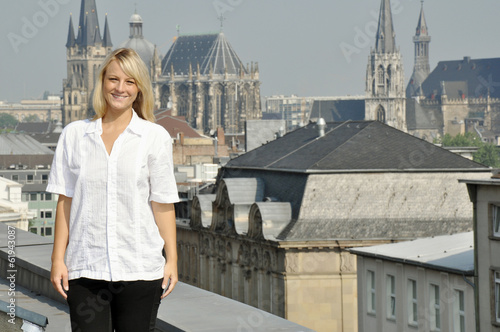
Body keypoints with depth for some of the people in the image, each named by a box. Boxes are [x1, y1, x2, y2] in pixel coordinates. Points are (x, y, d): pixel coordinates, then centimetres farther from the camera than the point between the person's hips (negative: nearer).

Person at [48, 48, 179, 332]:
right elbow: (65, 201, 8)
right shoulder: (74, 135, 8)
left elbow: (163, 204, 3)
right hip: (85, 270, 1)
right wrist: (58, 259, 4)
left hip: (140, 268, -1)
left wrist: (171, 260, -2)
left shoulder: (155, 137, 3)